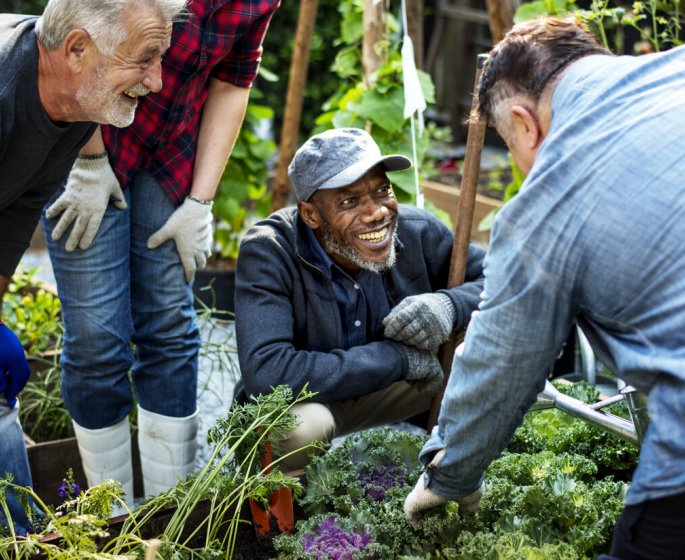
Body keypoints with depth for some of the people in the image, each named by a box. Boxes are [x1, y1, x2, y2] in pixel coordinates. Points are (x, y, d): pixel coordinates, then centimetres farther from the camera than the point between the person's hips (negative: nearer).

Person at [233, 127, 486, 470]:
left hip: (389, 391, 4)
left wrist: (450, 305, -32)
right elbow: (266, 374, -40)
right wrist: (397, 357, -33)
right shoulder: (268, 253, -28)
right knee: (300, 425, -39)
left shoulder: (417, 232, -16)